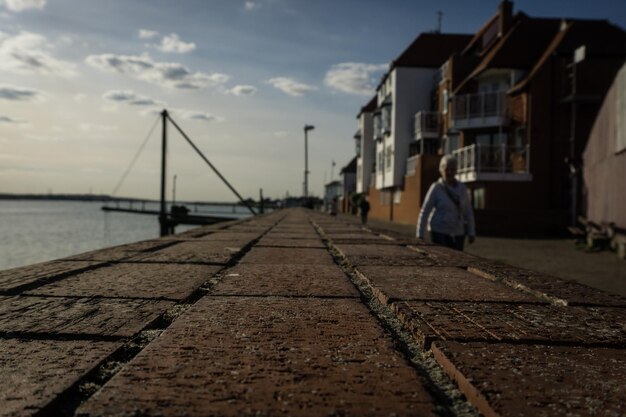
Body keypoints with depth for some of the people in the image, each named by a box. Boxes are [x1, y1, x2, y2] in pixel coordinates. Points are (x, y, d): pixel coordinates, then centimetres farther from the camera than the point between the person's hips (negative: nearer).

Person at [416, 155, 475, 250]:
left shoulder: (461, 188, 4)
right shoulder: (436, 188, -10)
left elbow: (468, 212, 8)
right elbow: (424, 212, -8)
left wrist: (471, 233, 2)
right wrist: (419, 236, -11)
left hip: (457, 233, 5)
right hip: (439, 232, -5)